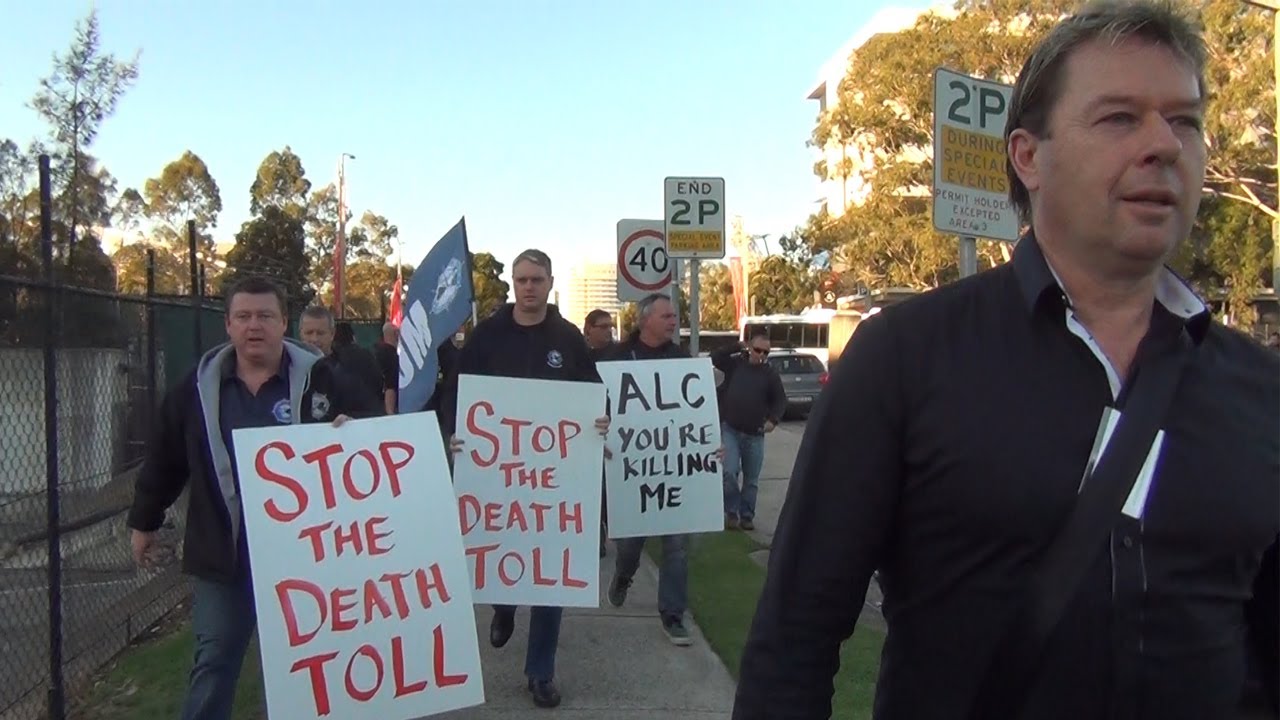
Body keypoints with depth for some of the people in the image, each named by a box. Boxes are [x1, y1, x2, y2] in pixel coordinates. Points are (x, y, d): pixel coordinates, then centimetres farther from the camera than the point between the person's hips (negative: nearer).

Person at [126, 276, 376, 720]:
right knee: (214, 661, 8)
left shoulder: (319, 379, -6)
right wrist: (144, 521, 18)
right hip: (223, 554, 1)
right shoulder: (199, 387, 0)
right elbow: (165, 459, 12)